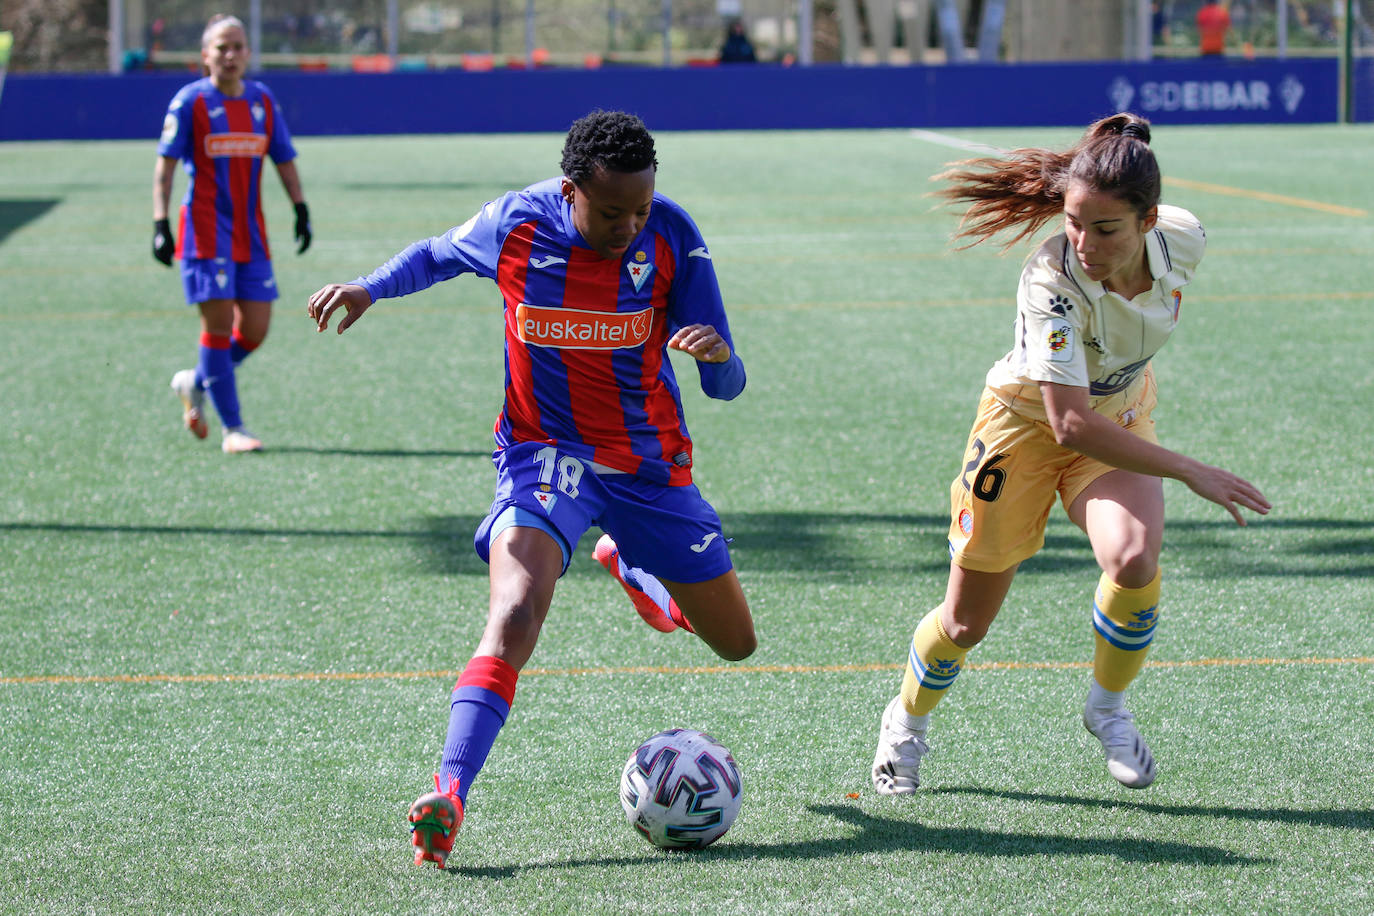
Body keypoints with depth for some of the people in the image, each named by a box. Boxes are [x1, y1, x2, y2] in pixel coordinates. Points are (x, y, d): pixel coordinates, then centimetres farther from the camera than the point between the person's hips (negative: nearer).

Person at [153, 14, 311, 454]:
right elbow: (166, 164, -5)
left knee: (255, 329, 1)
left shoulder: (263, 101, 9)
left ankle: (195, 383, 28)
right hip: (206, 232, -5)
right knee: (218, 323, -8)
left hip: (251, 233, 5)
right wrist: (160, 223, -12)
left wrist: (301, 208, 4)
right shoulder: (190, 101, -4)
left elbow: (284, 160, 15)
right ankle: (233, 429, -2)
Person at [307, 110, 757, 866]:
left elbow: (727, 386, -15)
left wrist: (718, 355, -39)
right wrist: (370, 287, -9)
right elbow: (437, 254, 9)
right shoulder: (514, 225, -16)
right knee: (514, 618, -30)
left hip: (649, 462, 2)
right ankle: (448, 796, -34)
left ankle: (627, 563, 46)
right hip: (544, 454, -2)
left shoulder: (671, 236, -17)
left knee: (735, 643, 16)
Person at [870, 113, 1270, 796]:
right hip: (1028, 423, -3)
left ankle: (1107, 706, 4)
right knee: (967, 622, 6)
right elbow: (1071, 424, -42)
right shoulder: (1050, 279, -39)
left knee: (1135, 563, -26)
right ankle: (906, 721, 39)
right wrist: (1193, 474, -43)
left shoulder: (1182, 241, -25)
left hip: (1121, 417, 3)